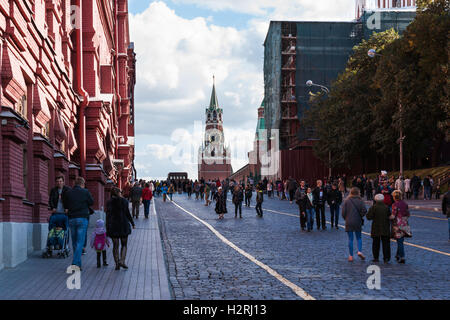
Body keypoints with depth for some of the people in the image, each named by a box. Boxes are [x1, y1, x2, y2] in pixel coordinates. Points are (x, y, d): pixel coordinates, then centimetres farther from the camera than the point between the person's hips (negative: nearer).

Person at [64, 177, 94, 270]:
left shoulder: (68, 193, 3)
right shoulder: (85, 192, -4)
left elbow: (65, 205, 10)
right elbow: (91, 202, 6)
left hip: (71, 219, 3)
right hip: (82, 218, -3)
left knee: (74, 242, 12)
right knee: (80, 242, -4)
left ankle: (78, 264, 18)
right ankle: (75, 263, -14)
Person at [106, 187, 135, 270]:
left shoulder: (109, 202, -2)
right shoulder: (124, 201, -3)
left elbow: (108, 216, -5)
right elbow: (128, 214, -2)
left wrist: (107, 228, -3)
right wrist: (133, 224, 7)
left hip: (113, 226, 1)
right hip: (123, 225, -1)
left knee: (115, 245, 7)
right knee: (124, 245, 10)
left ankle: (117, 263, 3)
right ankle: (122, 260, -9)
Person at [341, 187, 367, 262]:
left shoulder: (346, 201, -4)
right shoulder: (360, 201, -5)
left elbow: (343, 212, -8)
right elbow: (364, 210, -14)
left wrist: (346, 218, 9)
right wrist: (361, 216, 3)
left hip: (349, 223, 0)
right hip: (358, 222, 0)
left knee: (350, 239, 6)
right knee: (359, 237, 15)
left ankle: (351, 256, 6)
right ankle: (359, 251, -6)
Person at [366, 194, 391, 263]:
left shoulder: (373, 207, -10)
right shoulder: (386, 207, -4)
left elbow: (369, 217, -12)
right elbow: (390, 216, -1)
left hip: (376, 229, -1)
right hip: (385, 229, 1)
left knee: (376, 243, 9)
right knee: (385, 243, 6)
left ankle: (376, 258, 12)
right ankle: (386, 258, 3)